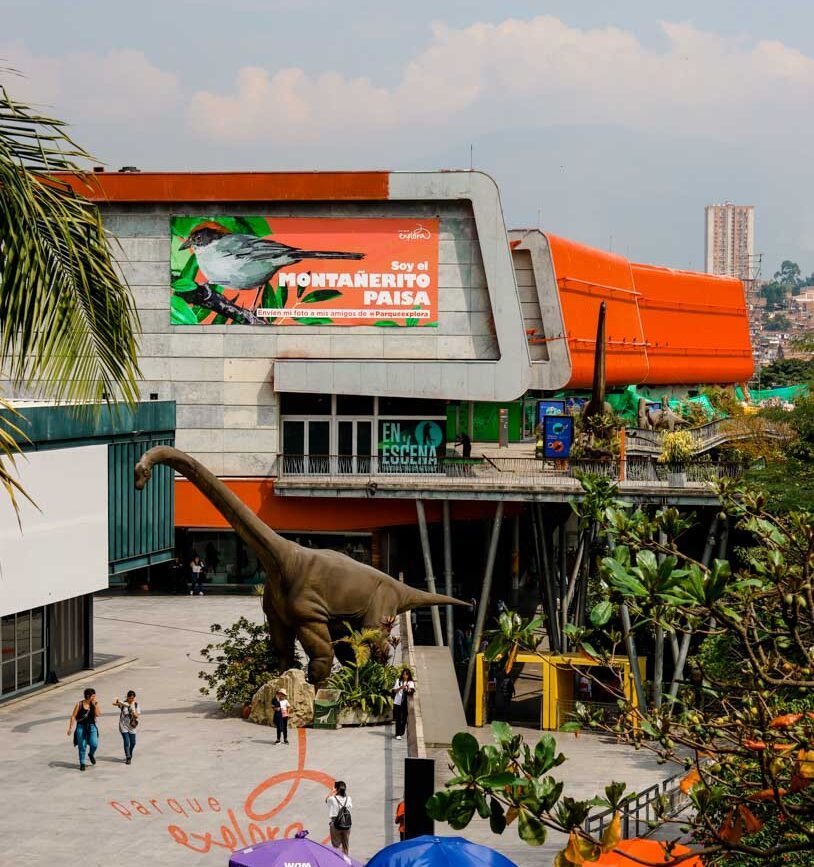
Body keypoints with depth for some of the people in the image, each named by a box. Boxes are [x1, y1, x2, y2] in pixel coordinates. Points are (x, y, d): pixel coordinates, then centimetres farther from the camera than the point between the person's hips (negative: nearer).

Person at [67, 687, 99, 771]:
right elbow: (73, 716, -4)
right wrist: (70, 728, -9)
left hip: (92, 726, 2)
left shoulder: (95, 704, 0)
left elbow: (97, 714, -12)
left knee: (94, 744, -10)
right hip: (81, 727, -2)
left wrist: (95, 705, -18)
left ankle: (91, 754, 24)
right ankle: (82, 763, 17)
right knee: (82, 746, 2)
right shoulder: (79, 704, -6)